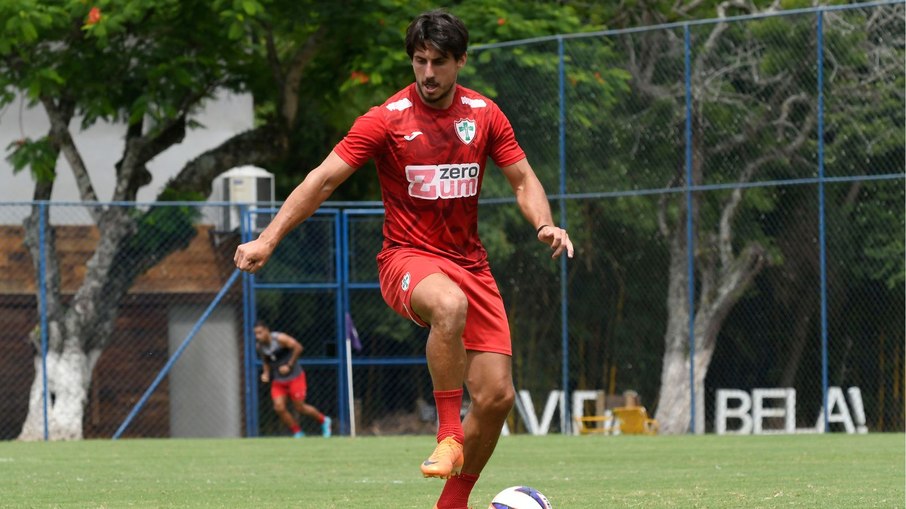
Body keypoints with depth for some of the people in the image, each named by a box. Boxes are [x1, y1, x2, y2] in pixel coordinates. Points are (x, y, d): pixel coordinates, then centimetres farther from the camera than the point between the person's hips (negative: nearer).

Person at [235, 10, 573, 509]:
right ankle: (448, 436, -32)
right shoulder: (386, 119, -7)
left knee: (496, 396, -5)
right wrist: (268, 238, -18)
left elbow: (523, 179, 11)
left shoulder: (484, 115, 5)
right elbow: (323, 180, -9)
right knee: (450, 305, -42)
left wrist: (545, 224, -11)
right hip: (407, 258, -5)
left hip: (469, 261, 5)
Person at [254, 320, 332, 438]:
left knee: (300, 408, -2)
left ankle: (323, 421, 25)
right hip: (278, 381, 5)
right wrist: (266, 373, -3)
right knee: (279, 408, -11)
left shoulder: (280, 339, -19)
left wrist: (289, 365, -18)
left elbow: (298, 347, -17)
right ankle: (297, 433, 5)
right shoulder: (259, 346, -1)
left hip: (294, 377, -5)